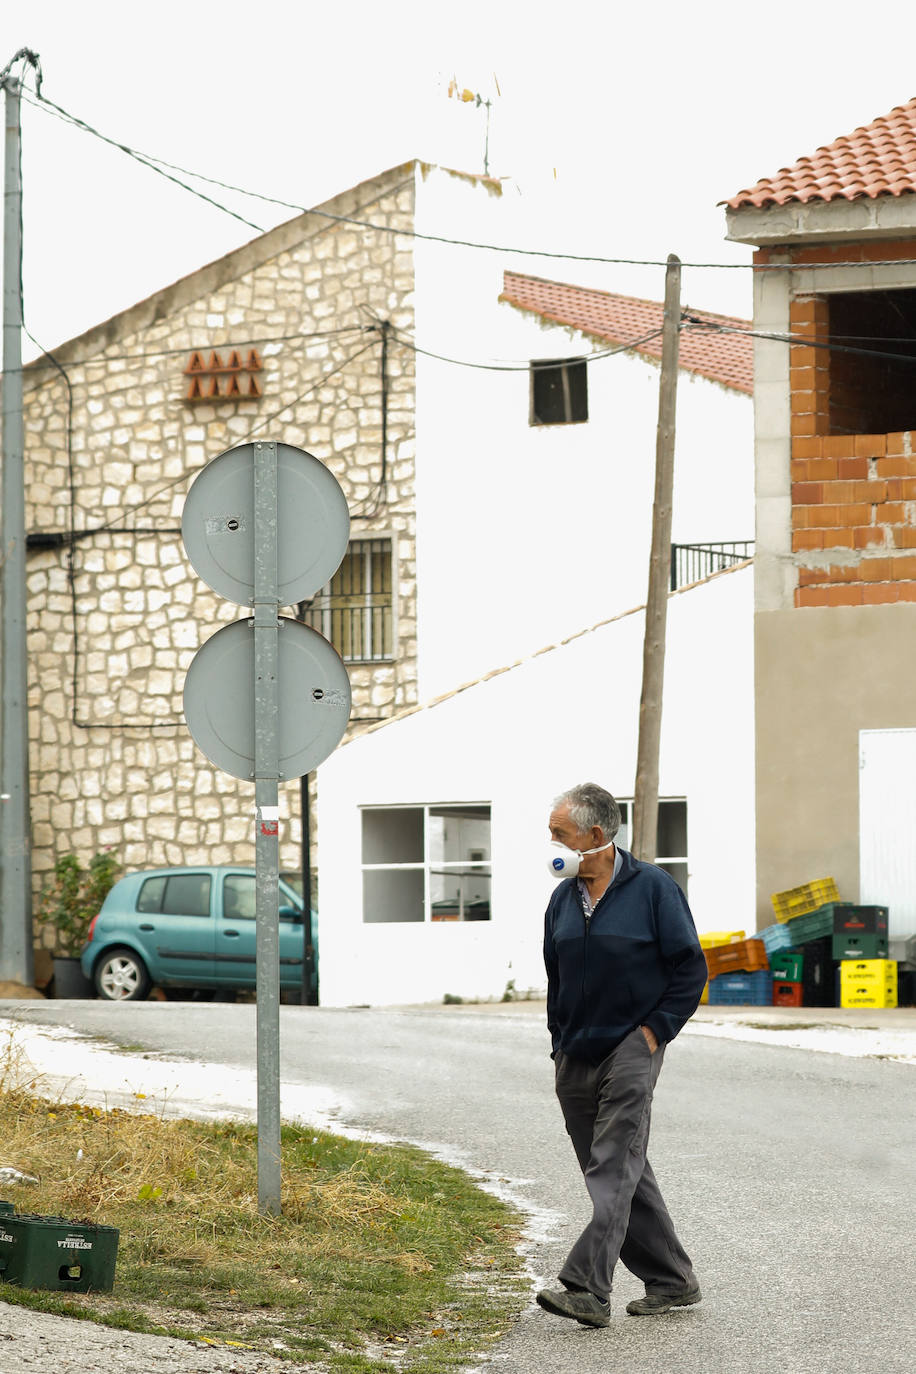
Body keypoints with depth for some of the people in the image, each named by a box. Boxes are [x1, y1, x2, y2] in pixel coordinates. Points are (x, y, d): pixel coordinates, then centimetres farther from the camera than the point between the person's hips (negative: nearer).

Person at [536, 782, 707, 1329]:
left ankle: (589, 1289, -24)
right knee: (625, 1176, 9)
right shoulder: (564, 899, 12)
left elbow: (690, 969, -4)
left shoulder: (654, 888, -6)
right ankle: (672, 1280, 19)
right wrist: (561, 1042, 14)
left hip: (630, 1051, -7)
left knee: (614, 1169, -15)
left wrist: (654, 1032, -9)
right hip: (576, 1059, 7)